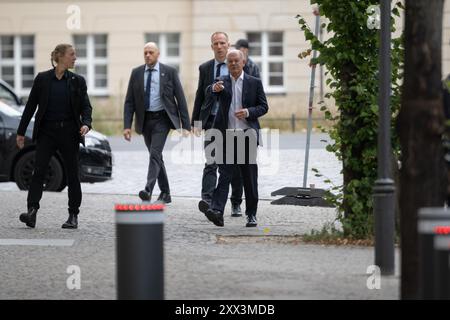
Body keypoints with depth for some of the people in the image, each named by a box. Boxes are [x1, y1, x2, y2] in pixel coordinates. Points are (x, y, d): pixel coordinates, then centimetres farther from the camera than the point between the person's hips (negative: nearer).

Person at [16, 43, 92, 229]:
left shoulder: (77, 81, 6)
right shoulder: (42, 79, 3)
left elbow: (86, 106, 5)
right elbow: (31, 106, 6)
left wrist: (86, 123, -16)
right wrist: (21, 132, 5)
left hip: (69, 132, 1)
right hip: (46, 131, -1)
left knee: (72, 175, 4)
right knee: (38, 171, -12)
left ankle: (73, 216, 12)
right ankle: (32, 211, -19)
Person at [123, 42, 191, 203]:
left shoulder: (169, 72, -2)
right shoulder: (136, 73, 5)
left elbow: (180, 99, -1)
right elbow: (129, 102, 5)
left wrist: (185, 125, -6)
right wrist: (127, 125, -5)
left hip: (162, 119, -4)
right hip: (145, 120, 4)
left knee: (155, 154, -18)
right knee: (156, 156, 11)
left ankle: (148, 190, -27)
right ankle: (165, 193, 21)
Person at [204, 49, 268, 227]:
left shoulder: (254, 83, 7)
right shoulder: (222, 82, 7)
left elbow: (264, 107, 6)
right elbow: (209, 91, -14)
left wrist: (249, 112, -13)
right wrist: (215, 88, -38)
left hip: (247, 135, 0)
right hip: (226, 136, 0)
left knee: (250, 177, 5)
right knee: (224, 174, -9)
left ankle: (251, 214, 15)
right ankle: (217, 211, -20)